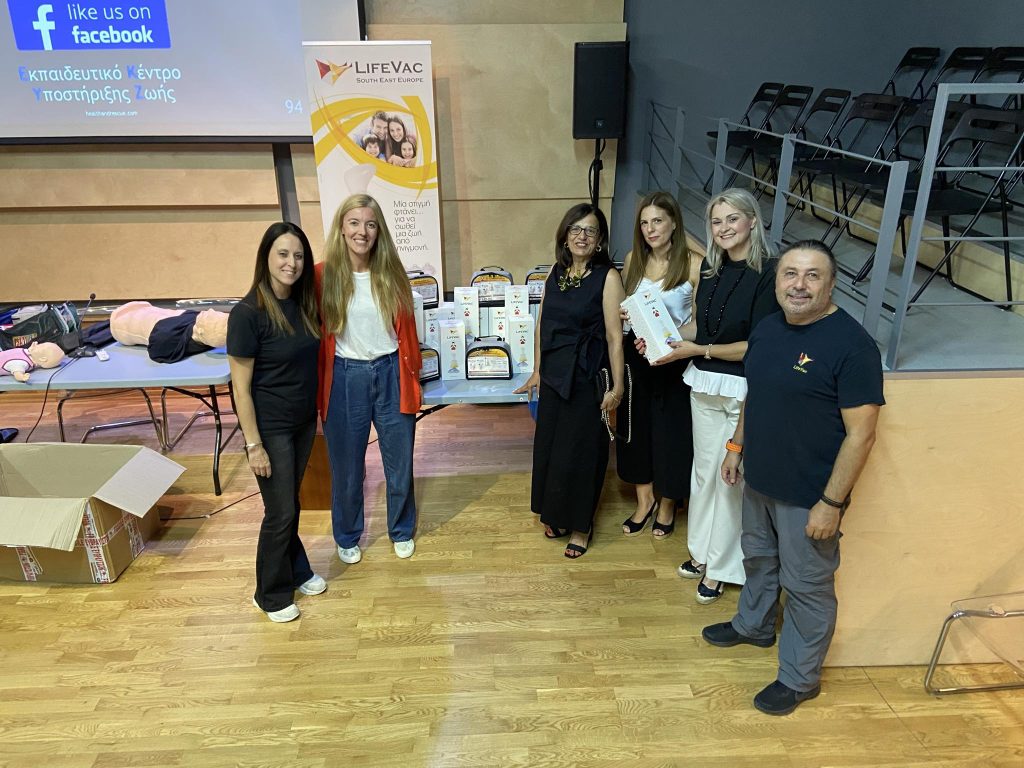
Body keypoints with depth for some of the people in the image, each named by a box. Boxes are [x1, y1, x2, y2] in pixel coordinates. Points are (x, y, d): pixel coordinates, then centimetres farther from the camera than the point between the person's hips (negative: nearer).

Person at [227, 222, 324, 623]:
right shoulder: (248, 313, -20)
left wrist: (319, 413, 11)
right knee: (280, 511, 4)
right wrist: (254, 445, -17)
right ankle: (272, 594, 25)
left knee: (290, 502, 21)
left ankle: (297, 571, 40)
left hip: (304, 421, 6)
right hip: (270, 426, -6)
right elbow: (241, 386, -18)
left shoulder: (304, 304, 0)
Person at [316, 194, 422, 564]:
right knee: (347, 466, 14)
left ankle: (401, 531, 37)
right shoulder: (322, 276, -7)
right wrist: (317, 391, -2)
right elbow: (314, 337, -2)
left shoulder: (391, 273, -1)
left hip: (391, 375, 2)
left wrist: (413, 378, 6)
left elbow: (407, 329, 4)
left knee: (400, 461, 13)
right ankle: (347, 537, 37)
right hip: (344, 379, -1)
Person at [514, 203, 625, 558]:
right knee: (548, 446, 14)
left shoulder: (607, 277, -12)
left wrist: (617, 386, -15)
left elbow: (615, 336, -14)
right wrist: (537, 370, 13)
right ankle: (556, 515, 36)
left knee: (579, 451, 4)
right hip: (554, 375, 6)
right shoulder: (555, 271, 5)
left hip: (587, 378, -5)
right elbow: (542, 324, 11)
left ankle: (580, 526, 24)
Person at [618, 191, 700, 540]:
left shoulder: (693, 265, -12)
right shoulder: (633, 260, 3)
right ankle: (644, 500, 34)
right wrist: (623, 316, -8)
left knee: (671, 431, 8)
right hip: (636, 358, 4)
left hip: (675, 363, -4)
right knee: (636, 427, 13)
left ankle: (667, 504, 32)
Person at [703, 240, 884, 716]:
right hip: (759, 482, 7)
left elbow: (860, 433, -21)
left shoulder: (851, 345, -22)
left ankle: (799, 678, 30)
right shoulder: (766, 329, 2)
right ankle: (754, 625, 51)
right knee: (758, 559, 26)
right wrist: (736, 447, 15)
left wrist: (832, 502, -20)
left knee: (806, 586, 10)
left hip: (808, 497, -7)